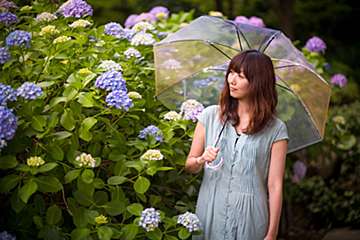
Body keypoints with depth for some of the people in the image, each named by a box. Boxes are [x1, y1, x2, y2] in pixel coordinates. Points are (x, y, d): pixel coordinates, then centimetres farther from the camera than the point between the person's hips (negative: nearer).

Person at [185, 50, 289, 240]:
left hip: (249, 219, -2)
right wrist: (201, 160, -14)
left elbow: (275, 186, -4)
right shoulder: (210, 116, 5)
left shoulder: (275, 130, -2)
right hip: (210, 214, 2)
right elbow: (189, 166, 9)